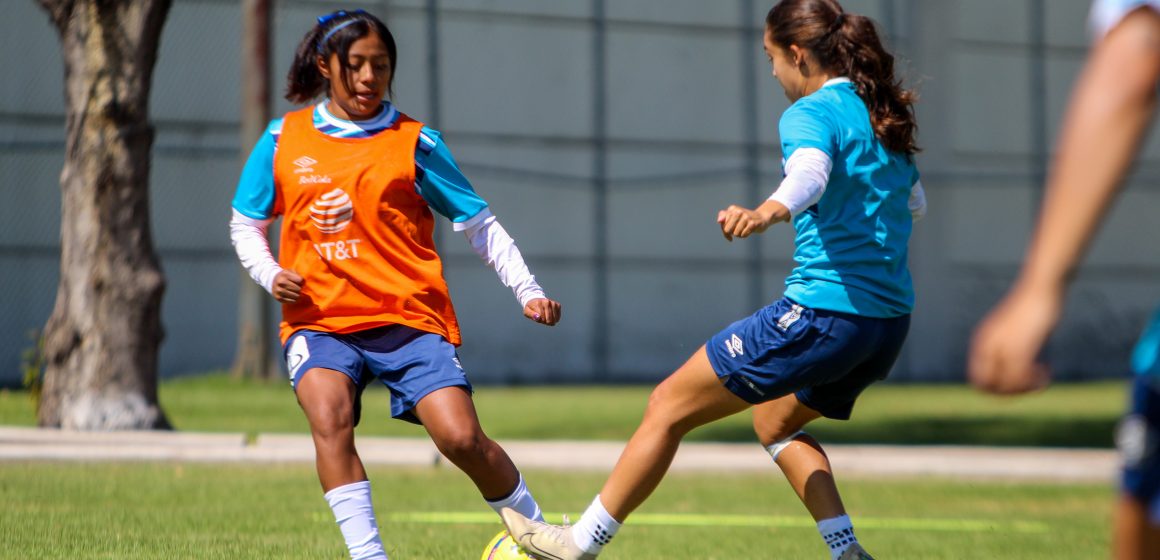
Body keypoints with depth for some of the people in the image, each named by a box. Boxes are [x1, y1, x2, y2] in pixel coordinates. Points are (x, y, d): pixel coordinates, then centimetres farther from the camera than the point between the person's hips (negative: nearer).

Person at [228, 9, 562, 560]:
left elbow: (480, 225, 6)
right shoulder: (283, 140, 7)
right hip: (319, 320, 1)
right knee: (329, 414, -28)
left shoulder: (414, 143, 2)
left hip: (409, 318, -1)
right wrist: (271, 275, -2)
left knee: (461, 437, -15)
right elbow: (246, 225, 17)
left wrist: (528, 291, -4)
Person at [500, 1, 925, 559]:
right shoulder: (881, 113, 14)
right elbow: (914, 203, 30)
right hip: (890, 319, 9)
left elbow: (810, 172, -34)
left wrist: (770, 211, -53)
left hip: (822, 311, -9)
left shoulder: (812, 113, -10)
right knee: (776, 421, 31)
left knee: (668, 407, 2)